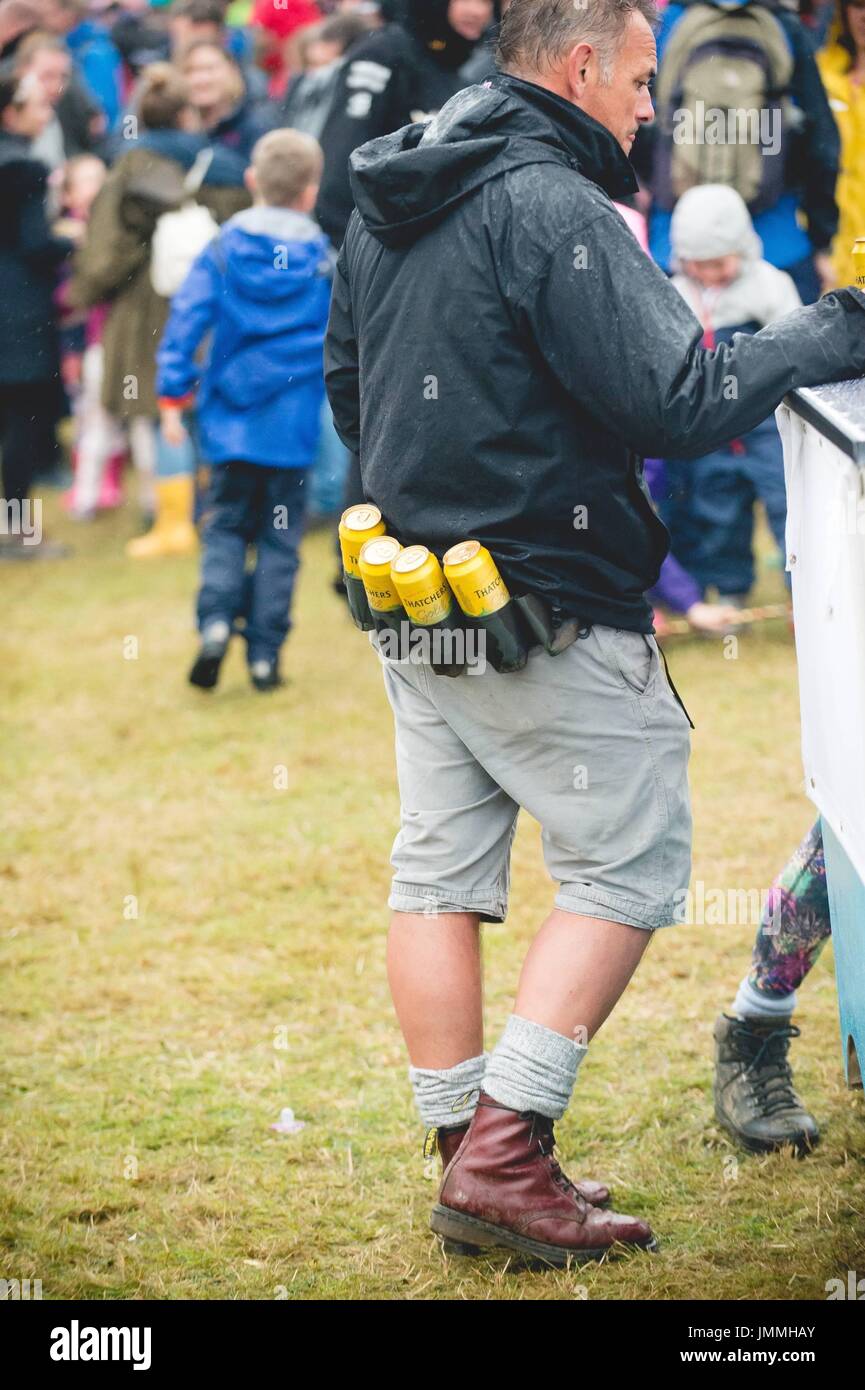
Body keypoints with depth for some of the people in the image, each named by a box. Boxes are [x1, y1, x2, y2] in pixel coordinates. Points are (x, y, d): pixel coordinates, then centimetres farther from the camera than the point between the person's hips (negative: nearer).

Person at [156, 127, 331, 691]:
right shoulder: (322, 262, -3)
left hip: (230, 425, 1)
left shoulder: (223, 251, -1)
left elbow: (187, 318, -5)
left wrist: (173, 394, -1)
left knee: (227, 524, 13)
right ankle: (264, 654, 6)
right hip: (292, 426, -1)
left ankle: (216, 619, -11)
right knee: (280, 538, 6)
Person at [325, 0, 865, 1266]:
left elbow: (346, 396, 20)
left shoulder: (385, 205, 11)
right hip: (543, 614, -9)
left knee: (441, 869, 11)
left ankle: (467, 1159, 16)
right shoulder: (551, 204, -18)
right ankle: (505, 1153, -6)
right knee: (631, 863, -1)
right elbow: (675, 404, -21)